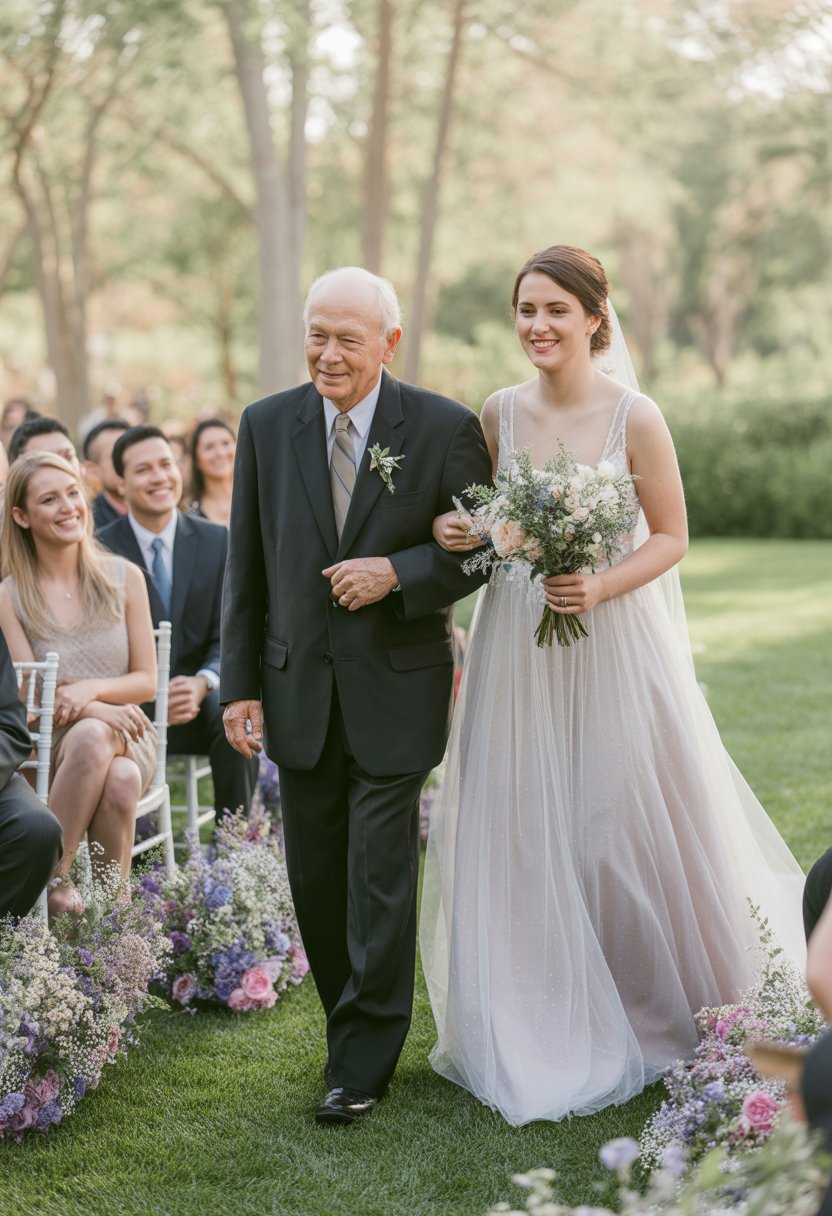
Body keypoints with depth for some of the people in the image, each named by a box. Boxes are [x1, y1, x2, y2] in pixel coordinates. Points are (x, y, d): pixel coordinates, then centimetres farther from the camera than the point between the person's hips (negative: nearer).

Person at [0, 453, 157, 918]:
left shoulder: (124, 578, 5)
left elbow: (146, 681, 6)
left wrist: (90, 689, -16)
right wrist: (96, 711, -22)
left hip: (128, 738, 1)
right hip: (51, 744, -1)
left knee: (122, 780, -36)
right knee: (91, 734, -38)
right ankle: (55, 876, -31)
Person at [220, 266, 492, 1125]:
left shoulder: (445, 429, -6)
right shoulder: (266, 426, 2)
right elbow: (245, 568, 6)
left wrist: (399, 572, -17)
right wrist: (240, 685, 3)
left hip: (396, 690, -3)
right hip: (299, 690, 4)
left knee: (380, 879, -3)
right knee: (314, 876, 11)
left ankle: (364, 1062, 8)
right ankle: (350, 1020, 30)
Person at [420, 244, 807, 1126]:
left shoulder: (634, 417, -9)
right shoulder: (499, 413, 3)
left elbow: (670, 536, -4)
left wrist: (601, 587, -19)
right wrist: (461, 534, -7)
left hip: (612, 641, -3)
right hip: (516, 646, 4)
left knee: (624, 820, 3)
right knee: (523, 828, 5)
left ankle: (655, 1006, 26)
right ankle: (546, 1027, 18)